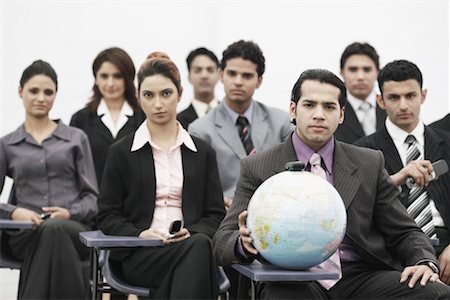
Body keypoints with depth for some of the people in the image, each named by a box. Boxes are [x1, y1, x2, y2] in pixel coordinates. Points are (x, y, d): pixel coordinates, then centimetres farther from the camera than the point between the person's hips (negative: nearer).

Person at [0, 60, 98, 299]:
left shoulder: (76, 138, 15)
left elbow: (92, 197, 10)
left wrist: (70, 213, -11)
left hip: (73, 229, 0)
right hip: (26, 232, 0)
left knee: (55, 230, -39)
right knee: (51, 232, -39)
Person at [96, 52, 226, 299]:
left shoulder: (202, 153, 18)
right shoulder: (121, 153, 12)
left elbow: (215, 214, 14)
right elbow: (107, 216, 9)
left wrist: (190, 232, -9)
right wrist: (140, 234, -11)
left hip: (191, 246, 2)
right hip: (139, 254, -2)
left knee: (200, 243, -37)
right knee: (196, 250, -36)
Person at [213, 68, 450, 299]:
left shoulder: (370, 164, 16)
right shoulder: (257, 168, 10)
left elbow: (404, 232, 18)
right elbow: (222, 242, 5)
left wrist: (425, 262, -6)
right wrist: (244, 243, -20)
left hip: (362, 278, 3)